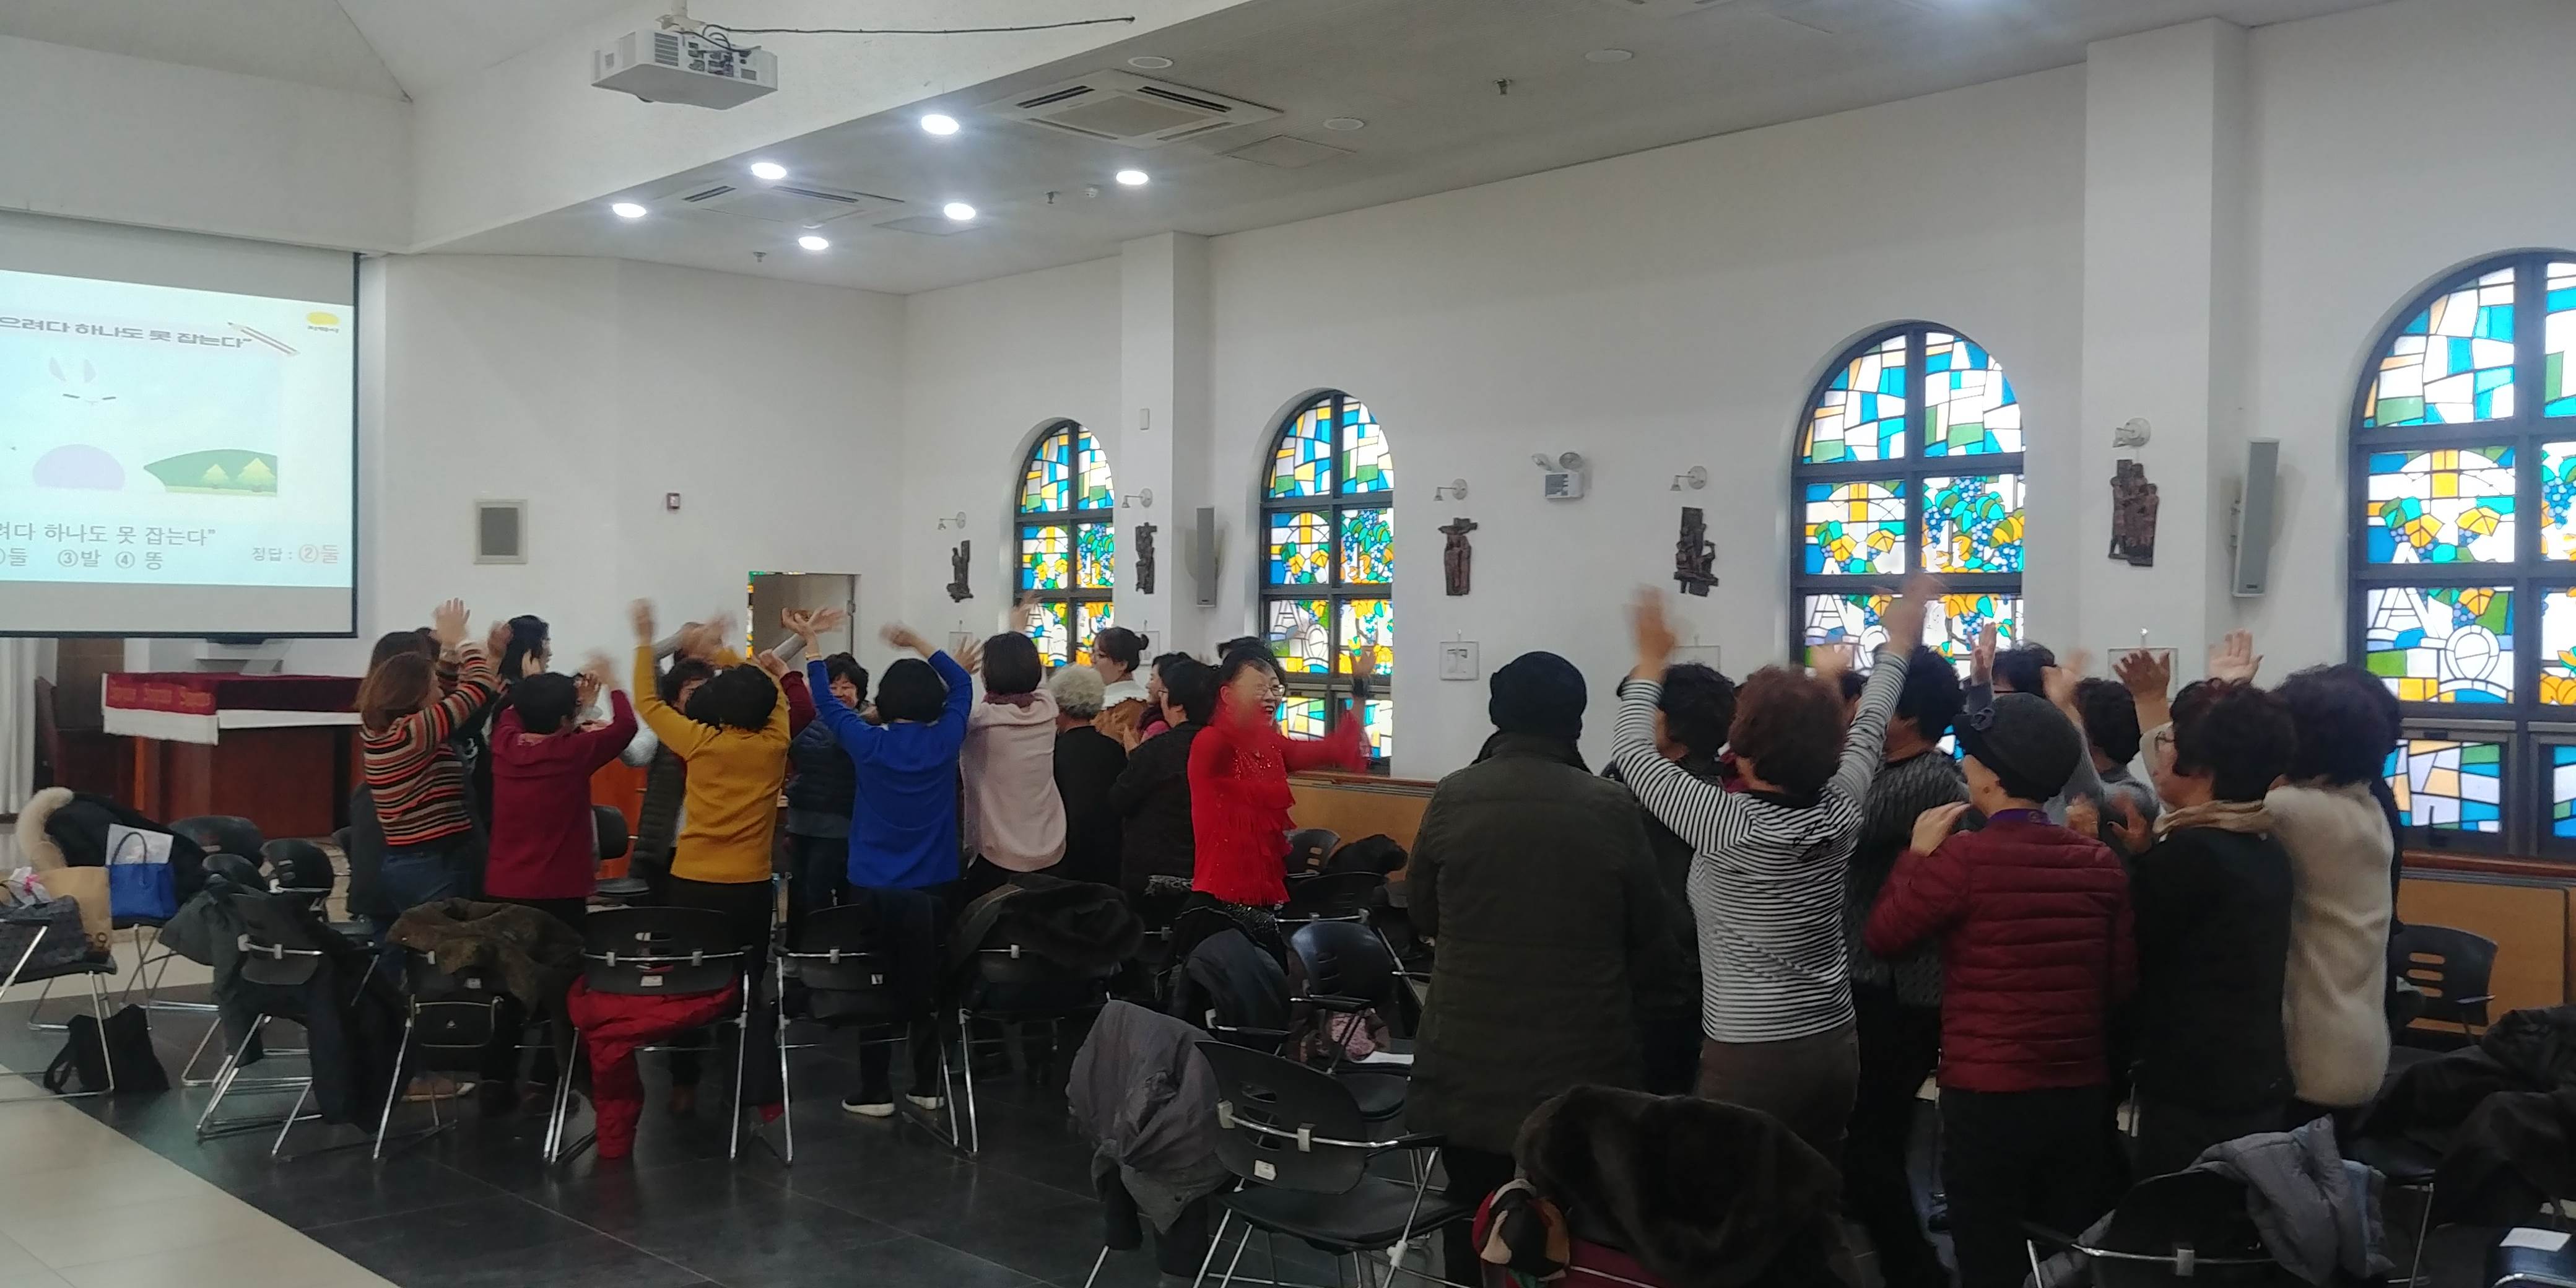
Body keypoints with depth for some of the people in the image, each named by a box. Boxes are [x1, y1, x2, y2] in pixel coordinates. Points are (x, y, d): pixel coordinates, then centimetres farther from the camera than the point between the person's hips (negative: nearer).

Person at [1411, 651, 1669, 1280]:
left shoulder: (1452, 797, -6)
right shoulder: (1612, 808, -10)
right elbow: (1650, 935, 1)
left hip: (1468, 1056, 1)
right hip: (1580, 1060, -1)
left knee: (1473, 1223, 15)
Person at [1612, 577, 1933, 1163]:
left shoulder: (1731, 826, -17)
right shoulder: (1839, 810, -2)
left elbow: (1633, 752, -5)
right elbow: (1867, 729, 17)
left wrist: (1650, 661, 9)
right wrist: (1897, 645, 32)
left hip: (1750, 1059, -6)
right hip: (1834, 1049, 6)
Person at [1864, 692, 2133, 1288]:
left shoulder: (1965, 857, -15)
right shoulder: (2100, 861, -1)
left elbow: (1881, 936, -4)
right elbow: (2121, 981, 7)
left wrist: (1918, 854, 4)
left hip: (1986, 1094, -4)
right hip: (2080, 1093, 4)